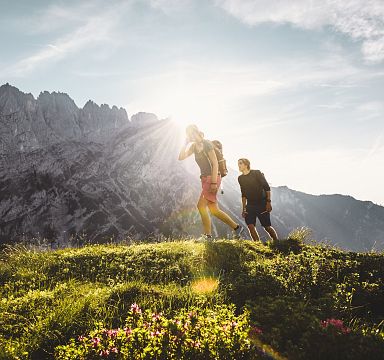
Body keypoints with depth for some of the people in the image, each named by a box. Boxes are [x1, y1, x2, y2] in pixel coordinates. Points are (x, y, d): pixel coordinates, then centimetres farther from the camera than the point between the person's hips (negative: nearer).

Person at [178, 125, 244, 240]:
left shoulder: (206, 144, -10)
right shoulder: (194, 146, 13)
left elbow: (215, 163, -15)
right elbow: (181, 157, 11)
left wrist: (214, 182, -21)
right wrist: (185, 144, 1)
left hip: (212, 177, -8)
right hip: (205, 178, 8)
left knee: (201, 206, -13)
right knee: (213, 209, 7)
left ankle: (207, 235, -6)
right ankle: (237, 227, 16)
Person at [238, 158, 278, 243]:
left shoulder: (257, 173, -7)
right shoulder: (240, 178, 8)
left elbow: (267, 188, -9)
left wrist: (268, 202, -16)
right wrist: (244, 208, 11)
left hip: (262, 203, -4)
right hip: (250, 205, 5)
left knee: (267, 227, -3)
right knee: (250, 225, -13)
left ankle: (276, 242, 16)